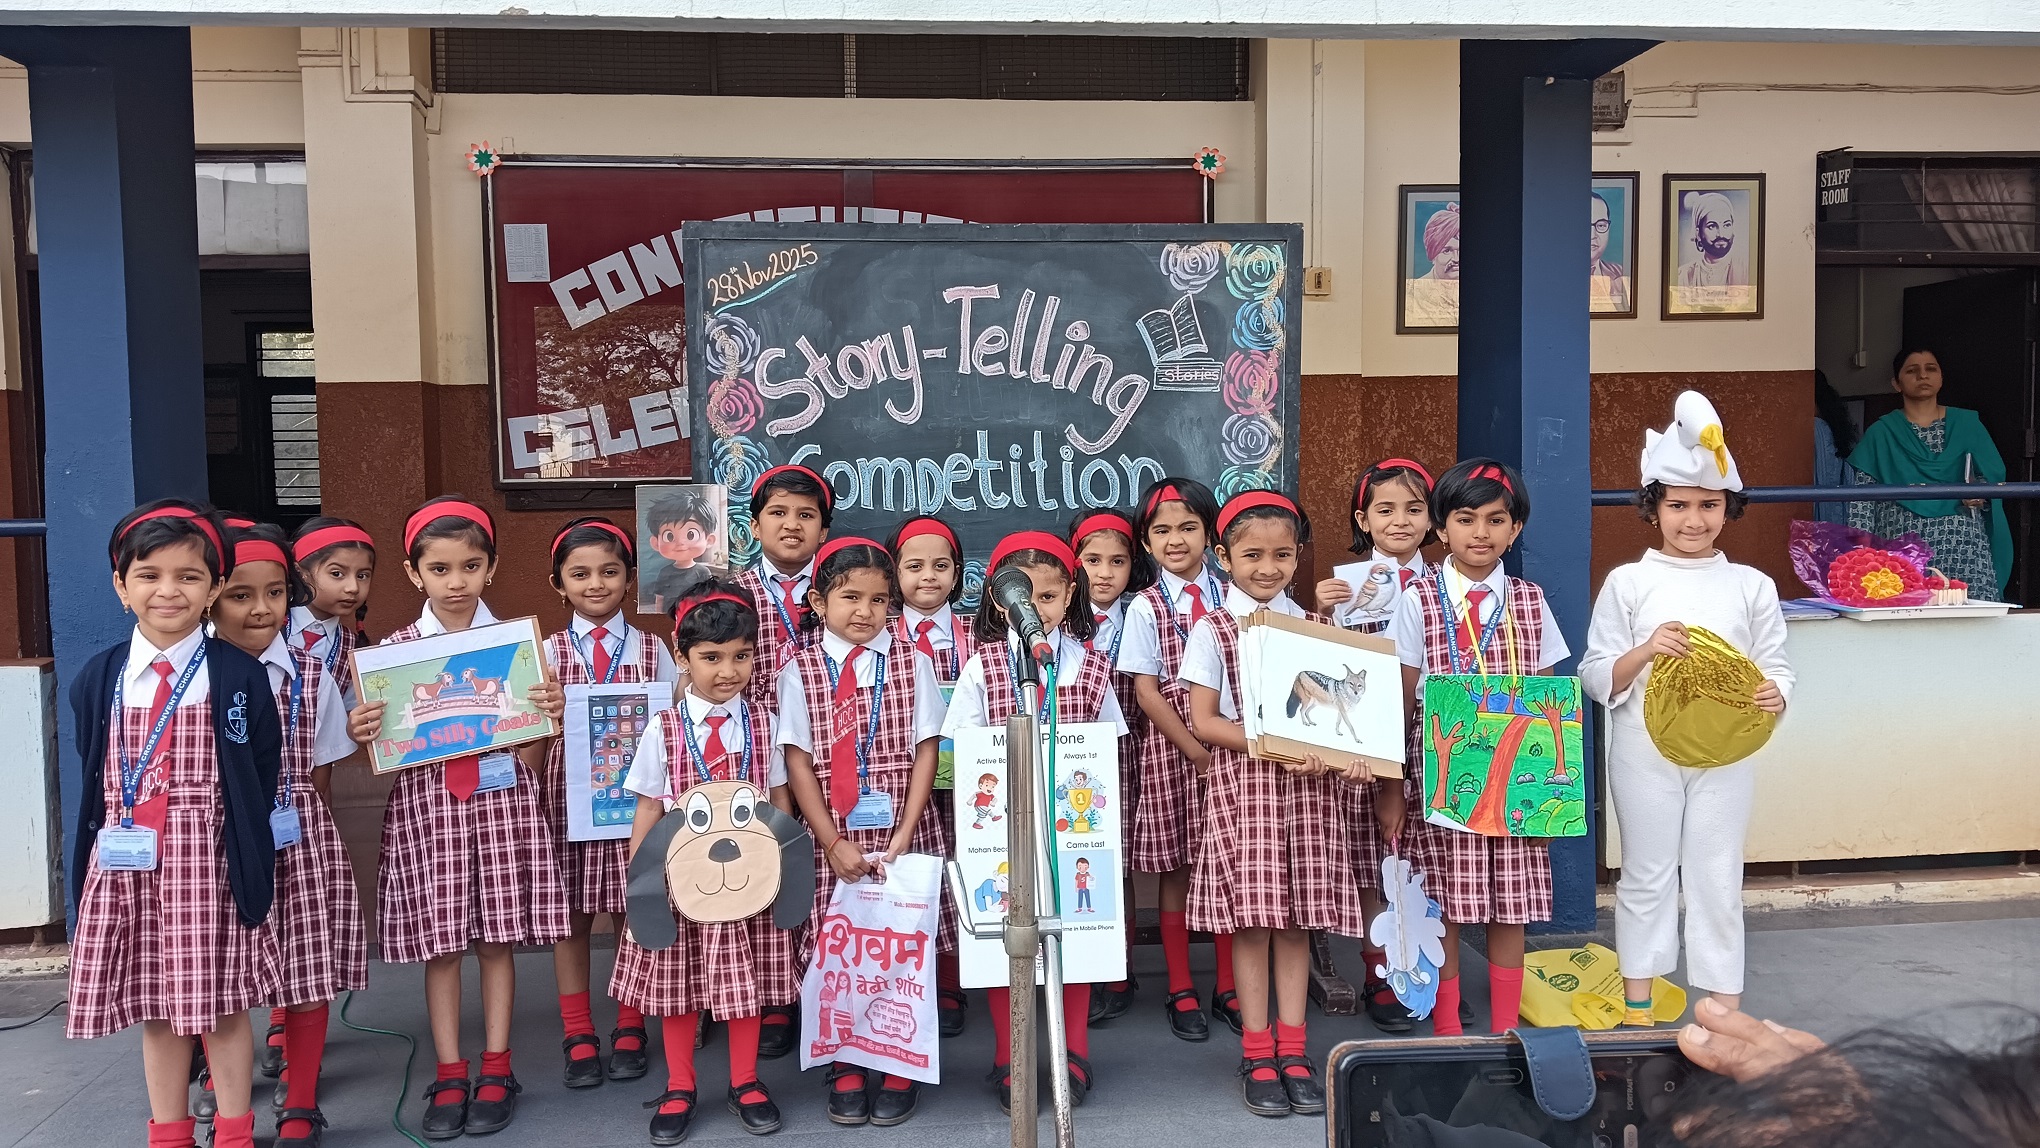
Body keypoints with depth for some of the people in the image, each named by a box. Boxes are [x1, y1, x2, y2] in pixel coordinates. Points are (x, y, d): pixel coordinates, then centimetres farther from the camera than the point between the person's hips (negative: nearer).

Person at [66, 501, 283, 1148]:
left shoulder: (239, 677, -5)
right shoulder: (98, 680, 6)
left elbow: (261, 778, -3)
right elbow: (91, 778, 13)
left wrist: (249, 864, -5)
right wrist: (90, 860, 8)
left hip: (206, 863, -3)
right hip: (124, 865, 3)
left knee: (221, 1005, 5)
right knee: (155, 1008, 12)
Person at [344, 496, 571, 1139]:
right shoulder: (394, 650, 1)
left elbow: (532, 748, 3)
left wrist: (551, 714, -17)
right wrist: (360, 735, -16)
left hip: (502, 800, 0)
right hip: (427, 802, 0)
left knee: (496, 937, 6)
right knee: (439, 941, 5)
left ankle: (496, 1069, 18)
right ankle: (449, 1075, 17)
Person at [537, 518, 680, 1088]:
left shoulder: (651, 649, 4)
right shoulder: (550, 651, 5)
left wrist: (645, 731, -12)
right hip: (568, 794, 0)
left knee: (633, 912, 6)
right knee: (570, 916, 6)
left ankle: (630, 1031, 23)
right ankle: (578, 1038, 20)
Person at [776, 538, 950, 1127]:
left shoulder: (911, 664, 2)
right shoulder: (799, 671, 1)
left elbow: (926, 752, -1)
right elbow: (798, 762, -1)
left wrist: (902, 835, -10)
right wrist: (834, 842, -8)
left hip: (904, 834, 0)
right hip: (832, 839, 0)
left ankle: (900, 1071, 20)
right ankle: (845, 1068, 22)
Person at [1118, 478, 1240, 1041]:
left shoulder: (1230, 598, 5)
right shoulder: (1145, 608, -1)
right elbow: (1146, 691, -5)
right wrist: (1195, 749, -10)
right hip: (1171, 747, -2)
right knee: (1176, 870, 6)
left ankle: (1228, 988, 23)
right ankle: (1181, 993, 19)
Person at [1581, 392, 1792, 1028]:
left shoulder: (1752, 586, 3)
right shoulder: (1627, 583, -1)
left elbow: (1775, 666, 3)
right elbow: (1596, 676, -2)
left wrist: (1773, 695, -19)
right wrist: (1645, 651, -20)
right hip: (1644, 752, -1)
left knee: (1718, 879, 8)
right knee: (1646, 876, 9)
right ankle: (1638, 1009, 22)